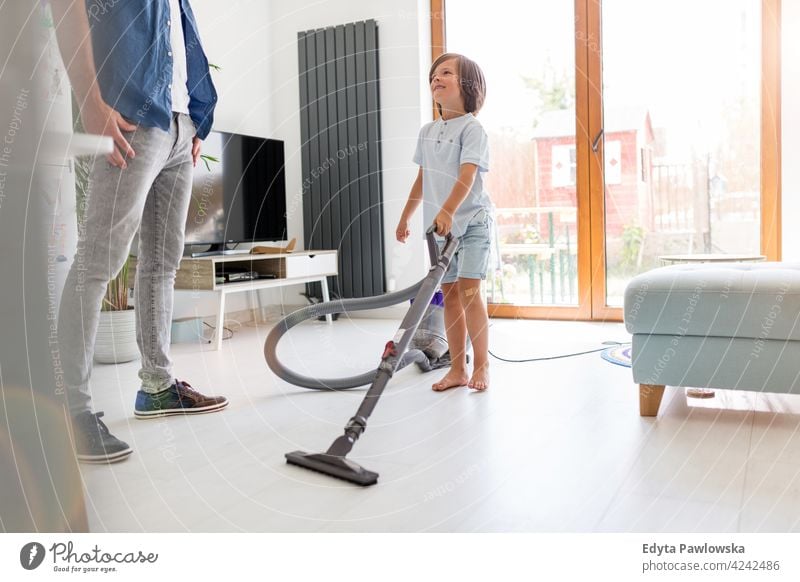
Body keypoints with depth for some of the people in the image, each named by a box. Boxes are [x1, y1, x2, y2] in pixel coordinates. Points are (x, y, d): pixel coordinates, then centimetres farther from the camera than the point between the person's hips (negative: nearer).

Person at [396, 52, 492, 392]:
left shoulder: (471, 128, -7)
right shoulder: (427, 132, 13)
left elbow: (467, 175, -21)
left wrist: (448, 211, -34)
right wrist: (405, 218, 24)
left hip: (472, 221, -6)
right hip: (440, 225, 7)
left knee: (468, 291, -12)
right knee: (449, 294, 6)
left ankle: (481, 367, 1)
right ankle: (457, 370, 13)